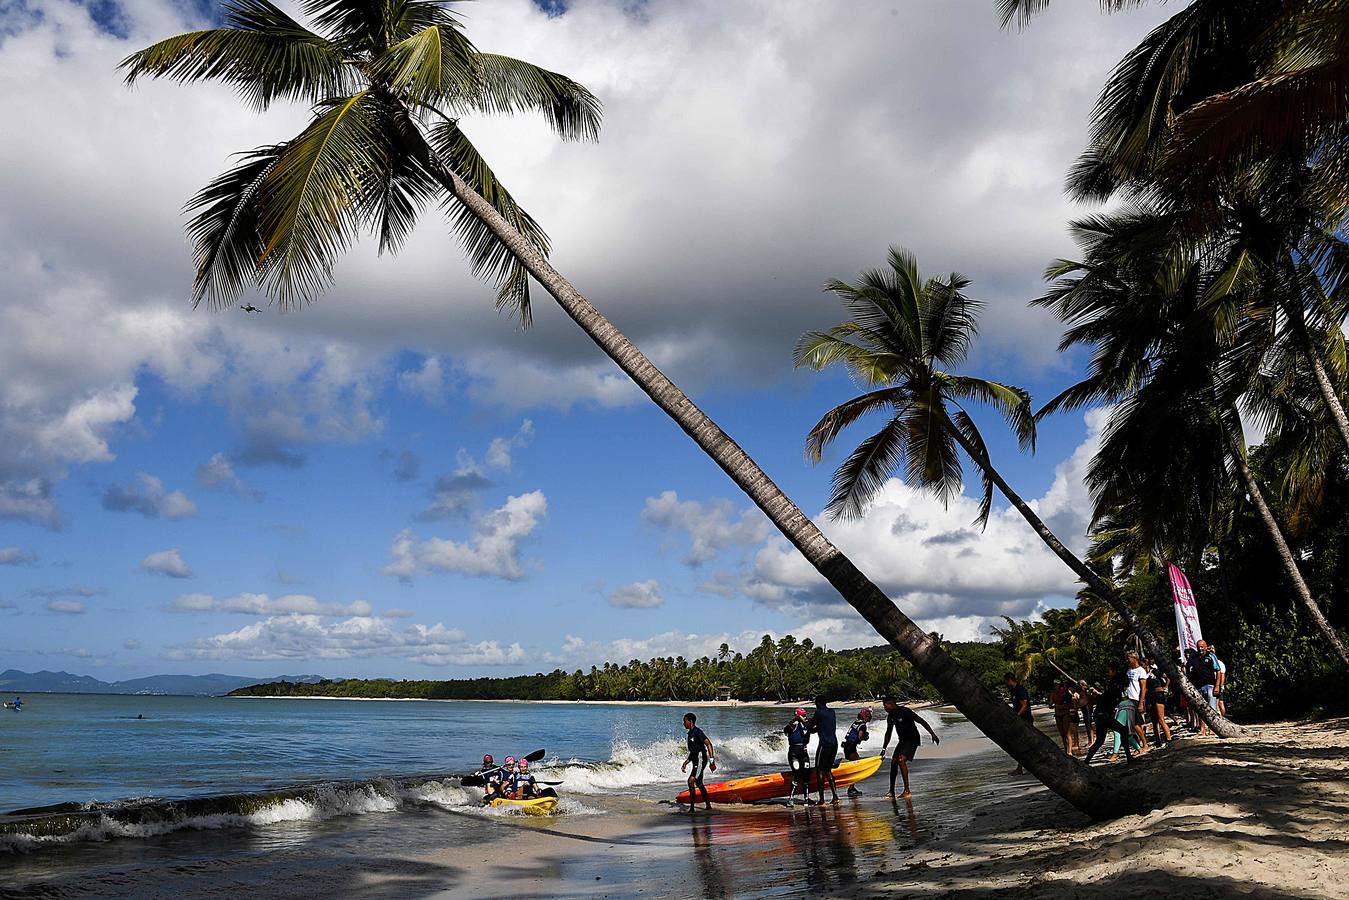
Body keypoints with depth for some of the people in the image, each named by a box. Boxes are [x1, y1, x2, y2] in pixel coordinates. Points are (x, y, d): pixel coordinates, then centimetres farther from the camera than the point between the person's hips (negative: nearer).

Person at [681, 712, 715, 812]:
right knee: (699, 784, 15)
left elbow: (709, 744, -18)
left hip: (701, 760, -10)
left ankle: (692, 807, -15)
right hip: (696, 761, 10)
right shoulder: (690, 733, 16)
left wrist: (711, 760, -23)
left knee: (691, 781, -18)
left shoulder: (697, 732, -12)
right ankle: (708, 807, 24)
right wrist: (685, 763, 19)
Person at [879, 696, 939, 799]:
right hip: (902, 740, 8)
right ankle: (891, 792, 12)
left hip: (912, 739, -8)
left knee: (901, 760, -24)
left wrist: (933, 734, -24)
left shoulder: (905, 711, -20)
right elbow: (888, 733, 14)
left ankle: (907, 791, -20)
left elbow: (922, 721, -18)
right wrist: (883, 749, 12)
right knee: (893, 762, 1)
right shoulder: (890, 716, 4)